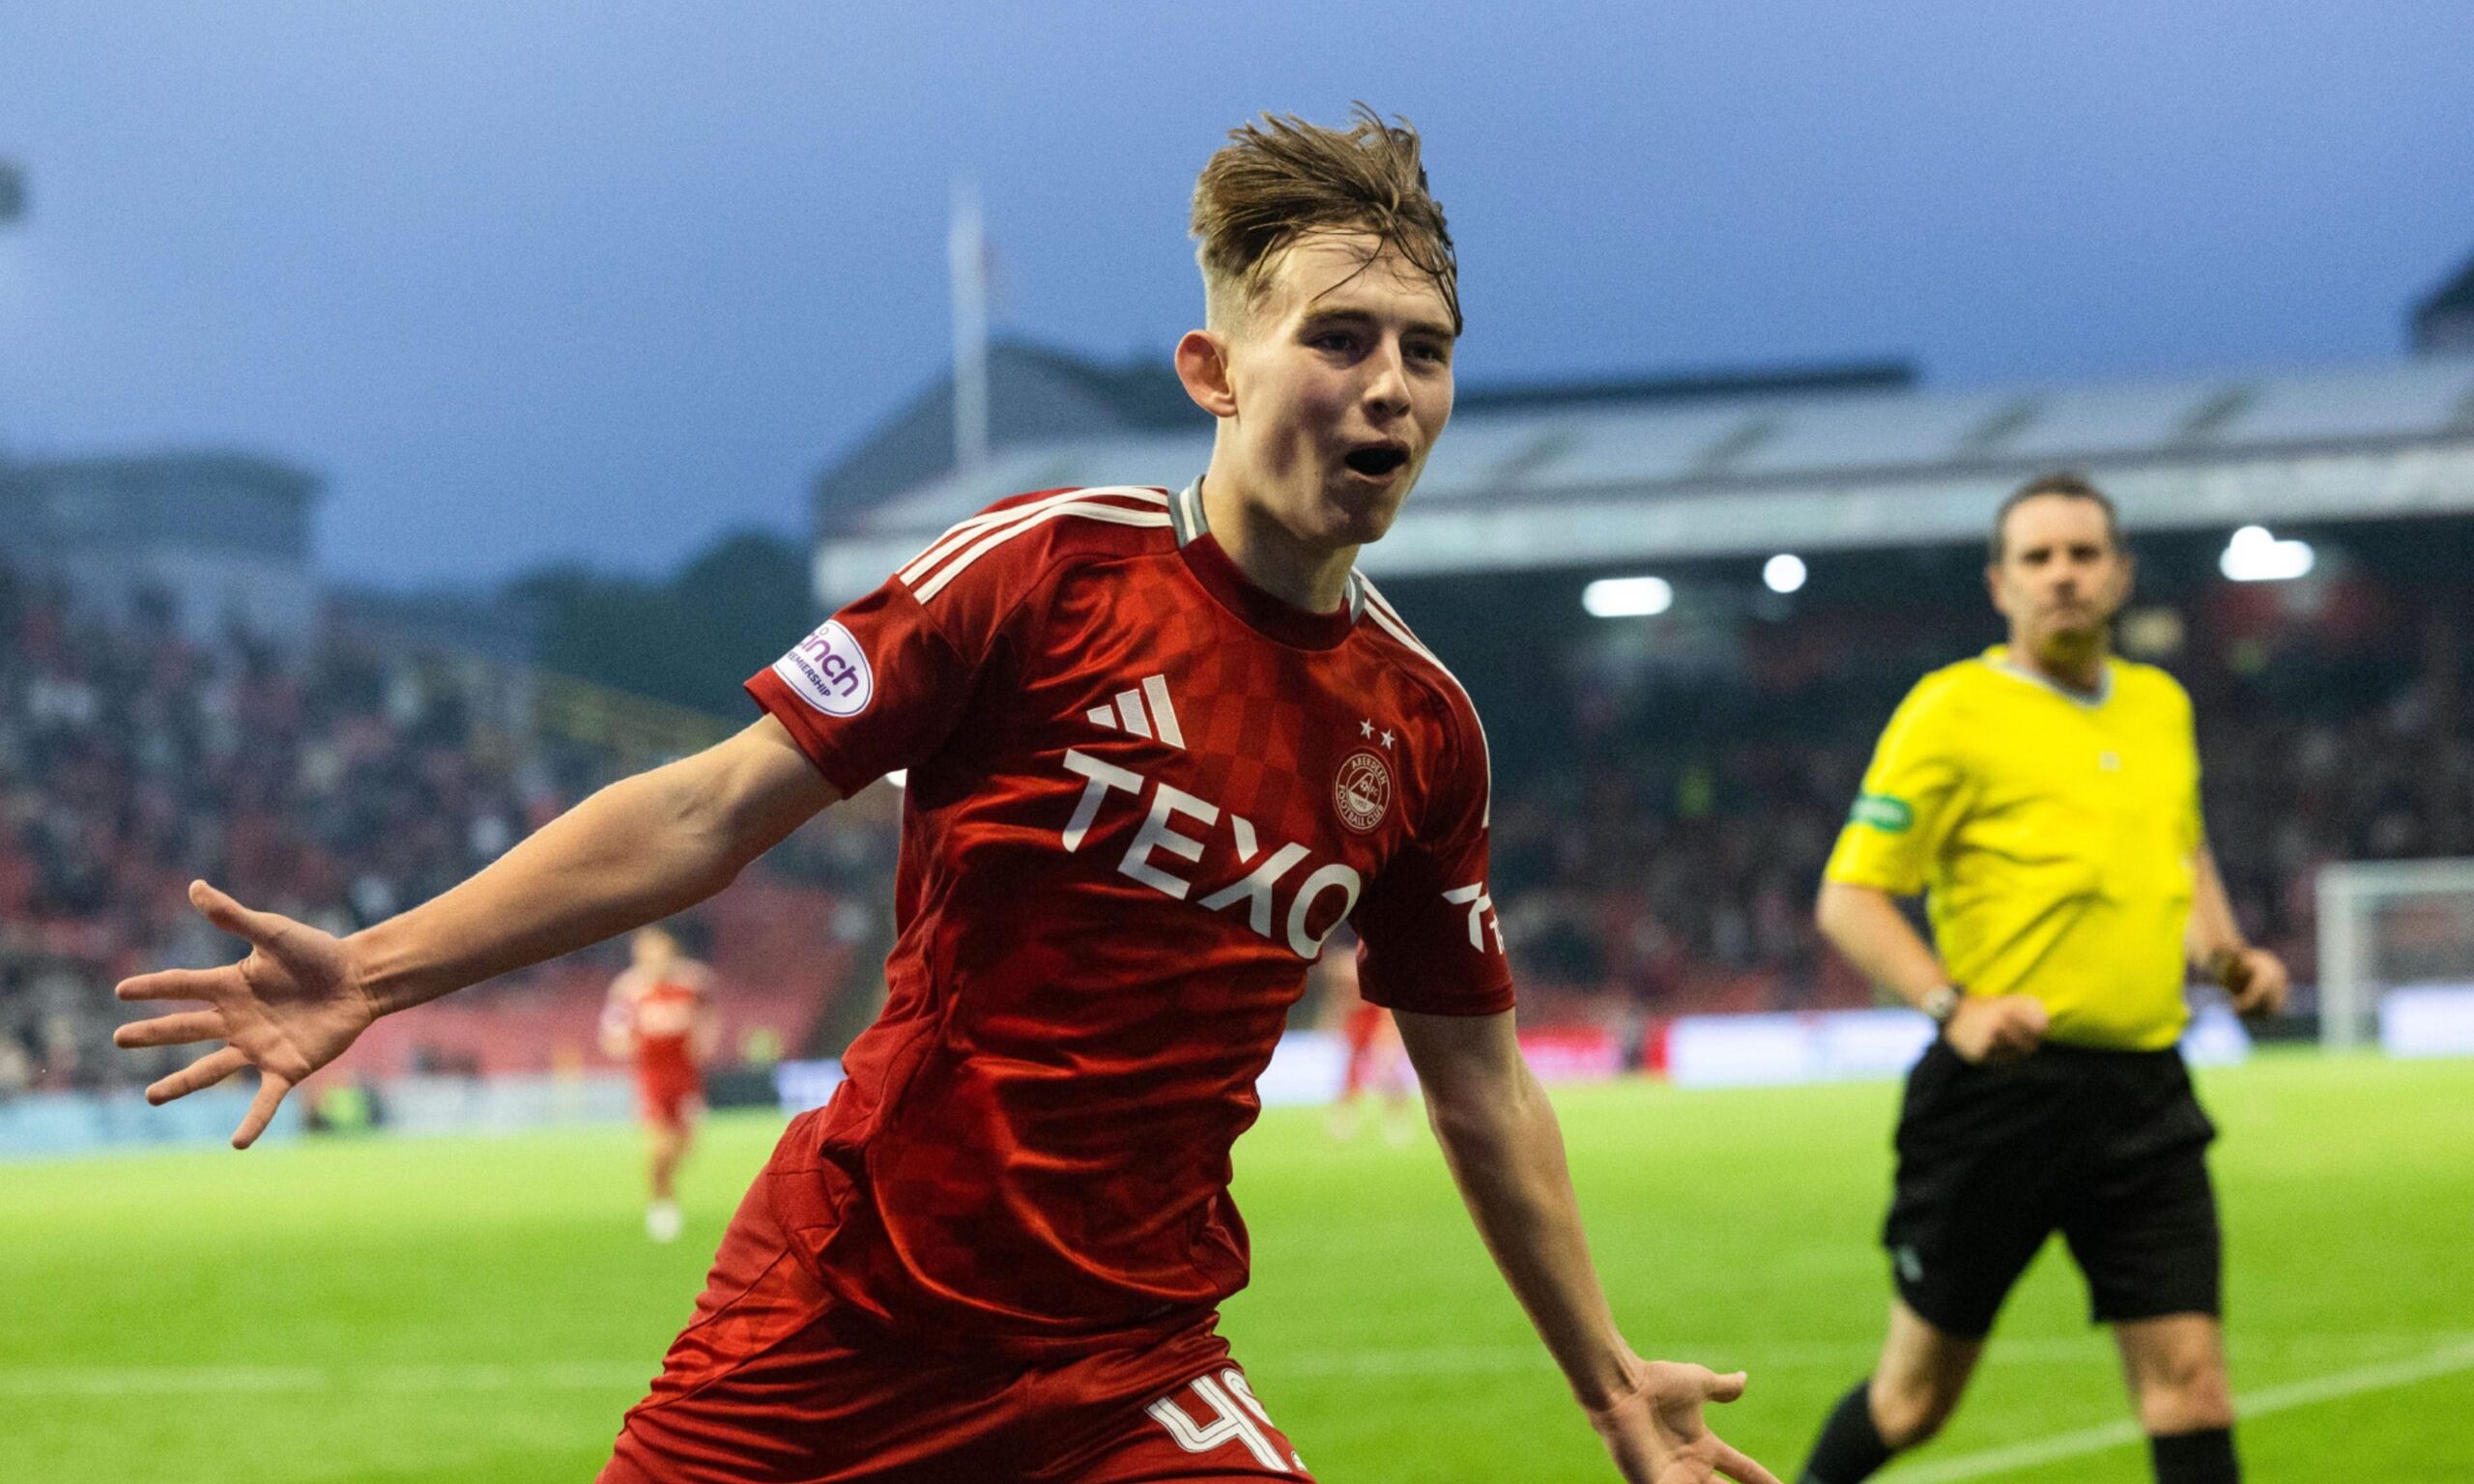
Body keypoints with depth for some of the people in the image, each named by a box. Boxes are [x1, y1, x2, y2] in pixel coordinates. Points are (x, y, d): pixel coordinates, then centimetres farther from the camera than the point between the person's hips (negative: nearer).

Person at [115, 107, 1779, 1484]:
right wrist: (377, 967, -16)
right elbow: (720, 807, -9)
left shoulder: (1421, 730, 3)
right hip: (840, 1304, -3)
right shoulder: (1048, 568, -9)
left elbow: (1482, 1091, 14)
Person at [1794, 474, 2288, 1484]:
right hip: (2003, 1088, -4)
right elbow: (1848, 898, -8)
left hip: (2145, 1090, 5)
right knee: (1918, 1392, 5)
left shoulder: (2161, 705, 13)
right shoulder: (1952, 711, -6)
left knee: (2189, 1380, -5)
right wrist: (1953, 1004, -22)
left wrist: (2226, 952, 12)